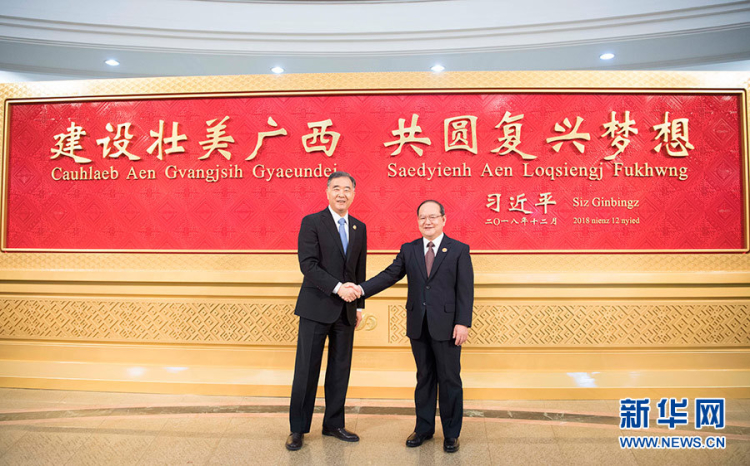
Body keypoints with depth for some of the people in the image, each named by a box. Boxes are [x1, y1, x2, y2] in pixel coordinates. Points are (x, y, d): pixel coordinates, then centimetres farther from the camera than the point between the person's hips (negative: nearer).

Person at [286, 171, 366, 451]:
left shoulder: (359, 228, 11)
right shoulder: (312, 222, -5)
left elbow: (360, 270, 14)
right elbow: (308, 264, -14)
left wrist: (359, 305, 11)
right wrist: (337, 287, -22)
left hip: (345, 311, 5)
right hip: (316, 307, -5)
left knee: (340, 369, 12)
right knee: (306, 370, 4)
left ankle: (333, 424, 27)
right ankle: (298, 428, 19)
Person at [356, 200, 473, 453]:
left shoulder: (459, 250, -2)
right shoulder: (408, 250, 8)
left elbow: (465, 289, -5)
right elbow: (389, 275, 0)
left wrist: (463, 323, -13)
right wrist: (362, 289, -13)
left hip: (446, 326, -3)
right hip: (418, 326, 3)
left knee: (449, 380, 7)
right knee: (424, 378, 16)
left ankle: (451, 433, 24)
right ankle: (424, 428, 30)